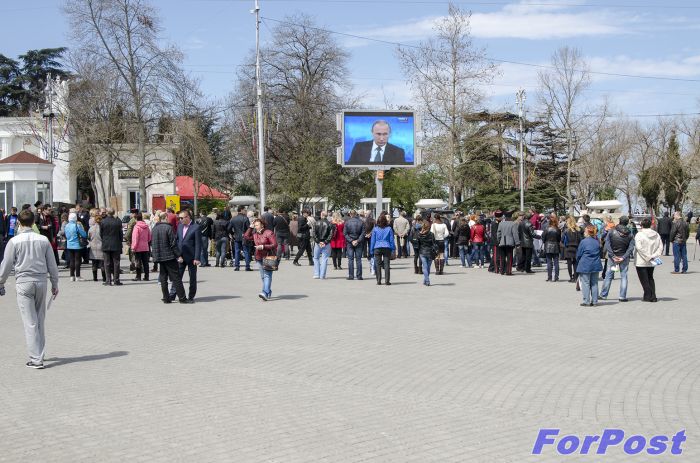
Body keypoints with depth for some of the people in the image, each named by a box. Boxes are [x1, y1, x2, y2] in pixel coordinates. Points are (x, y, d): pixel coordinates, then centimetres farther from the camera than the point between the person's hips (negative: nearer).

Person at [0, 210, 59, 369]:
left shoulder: (14, 241, -6)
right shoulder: (43, 240, 3)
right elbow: (52, 264, 8)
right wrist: (54, 284, 18)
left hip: (23, 283, -3)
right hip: (41, 281, 3)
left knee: (30, 322, -2)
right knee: (40, 320, 16)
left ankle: (36, 359, -4)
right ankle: (39, 353, 25)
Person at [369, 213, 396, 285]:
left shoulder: (375, 229, 1)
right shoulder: (389, 229, 2)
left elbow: (372, 240, 5)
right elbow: (391, 240, 6)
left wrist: (371, 250, 11)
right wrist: (393, 249, 13)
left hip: (377, 248, 0)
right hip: (387, 248, 0)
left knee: (377, 264, 4)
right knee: (387, 264, 0)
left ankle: (378, 281, 2)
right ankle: (387, 281, -3)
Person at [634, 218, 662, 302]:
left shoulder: (639, 234, -13)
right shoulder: (656, 235, 5)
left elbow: (639, 248, -22)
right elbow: (661, 247, 1)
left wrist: (647, 257, -18)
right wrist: (654, 256, -7)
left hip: (641, 262, -6)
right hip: (652, 263, 6)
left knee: (644, 279, 4)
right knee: (650, 278, 19)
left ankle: (647, 296, 5)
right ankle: (653, 296, 15)